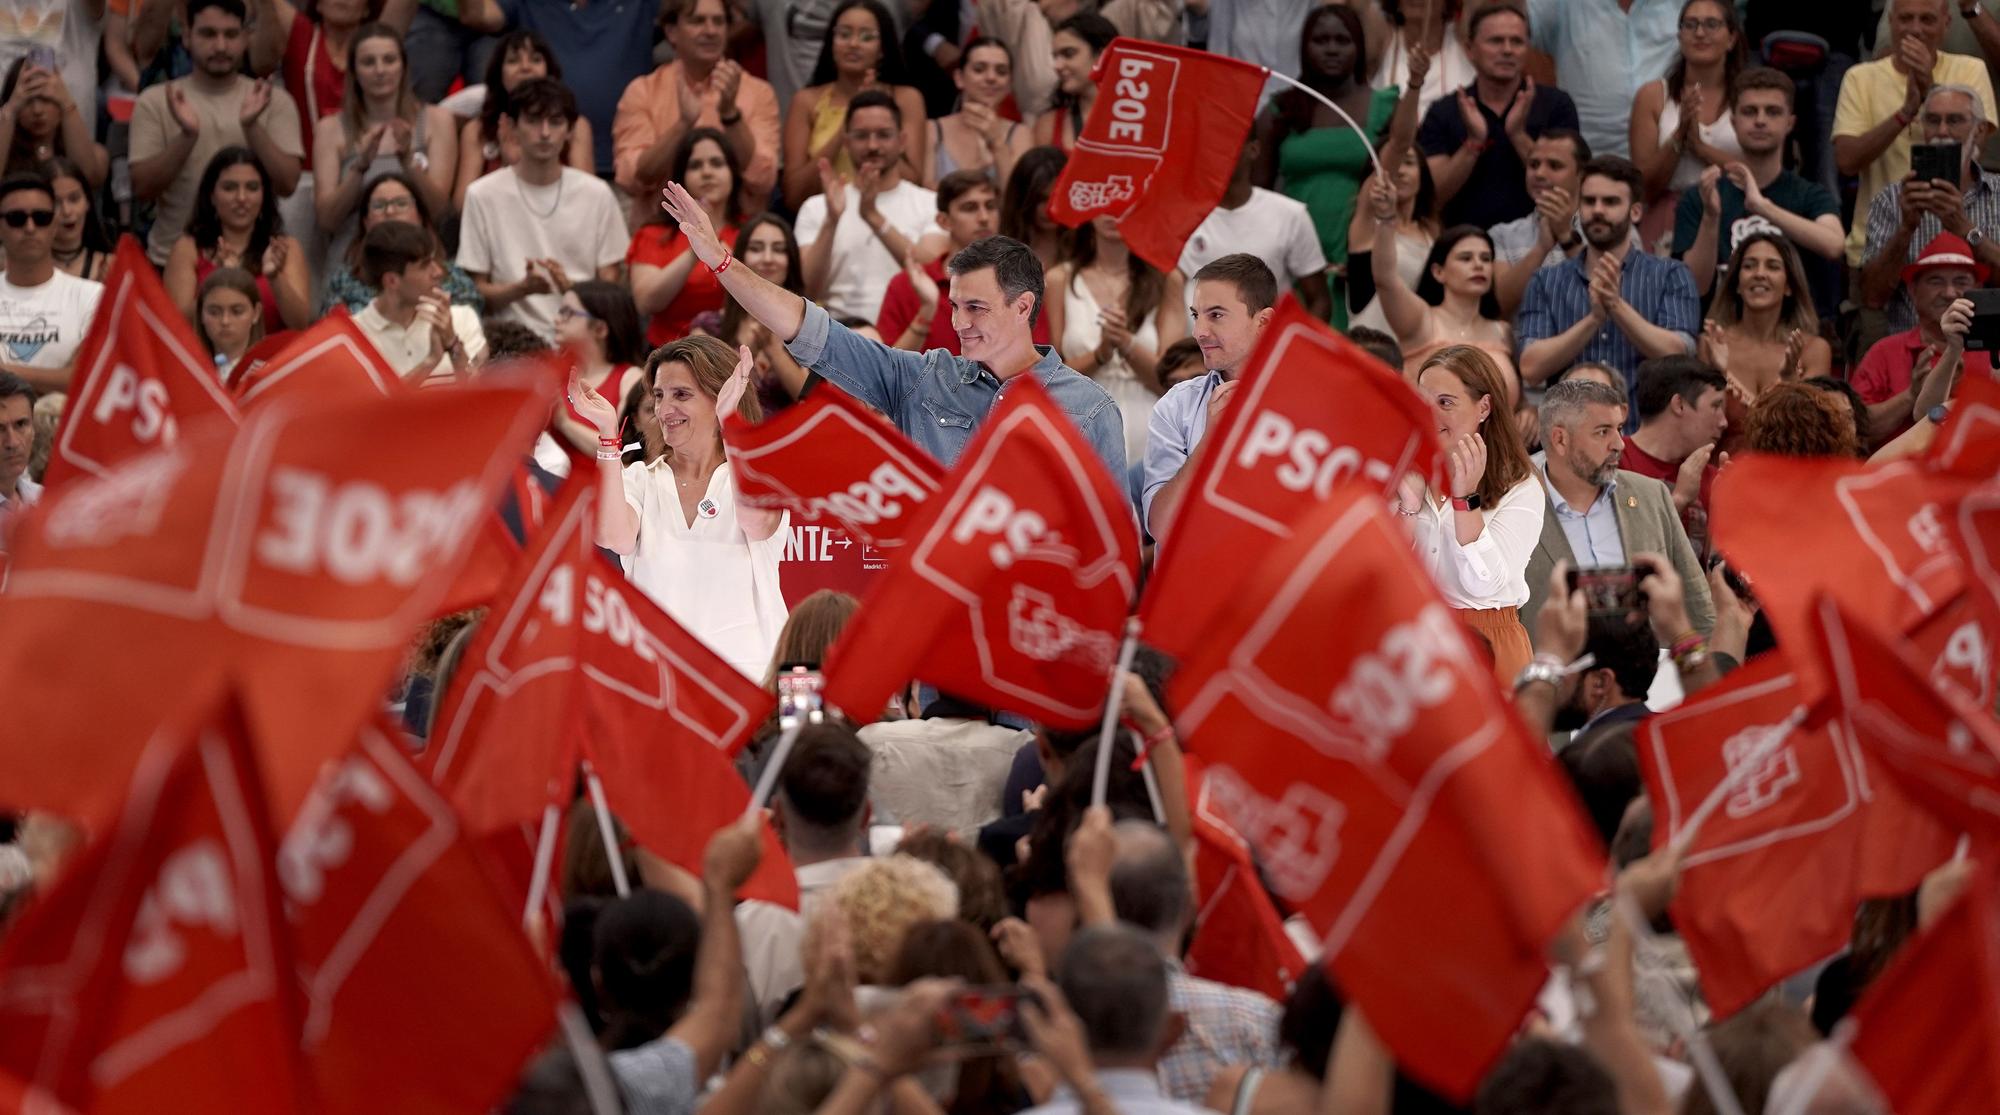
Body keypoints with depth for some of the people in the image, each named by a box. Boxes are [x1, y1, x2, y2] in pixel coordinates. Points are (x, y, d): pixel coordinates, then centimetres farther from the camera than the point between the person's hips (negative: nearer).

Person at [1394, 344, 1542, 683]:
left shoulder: (1521, 490, -1)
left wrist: (1466, 497, -16)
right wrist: (1409, 503, -11)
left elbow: (1485, 584, -11)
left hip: (1487, 645, -2)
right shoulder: (1403, 475, 8)